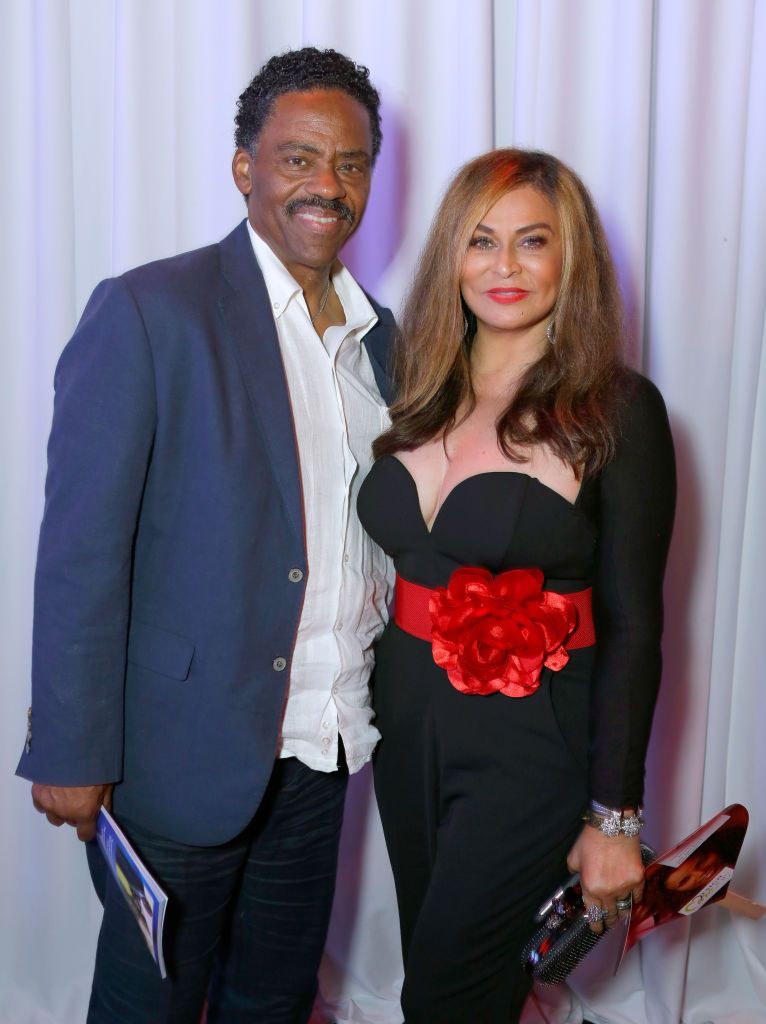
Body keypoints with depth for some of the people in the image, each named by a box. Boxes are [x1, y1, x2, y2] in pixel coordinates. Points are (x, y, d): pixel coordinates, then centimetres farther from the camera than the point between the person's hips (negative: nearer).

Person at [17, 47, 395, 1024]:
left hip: (319, 750, 6)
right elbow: (81, 551, -15)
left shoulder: (377, 332, 6)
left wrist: (387, 700, 7)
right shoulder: (147, 312, -14)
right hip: (184, 752, -5)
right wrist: (71, 753, -14)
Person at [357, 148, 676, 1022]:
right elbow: (394, 565, 9)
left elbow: (633, 624, -11)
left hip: (529, 747, -5)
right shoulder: (421, 393, 4)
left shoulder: (617, 410, -11)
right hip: (406, 727, 5)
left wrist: (615, 816, -10)